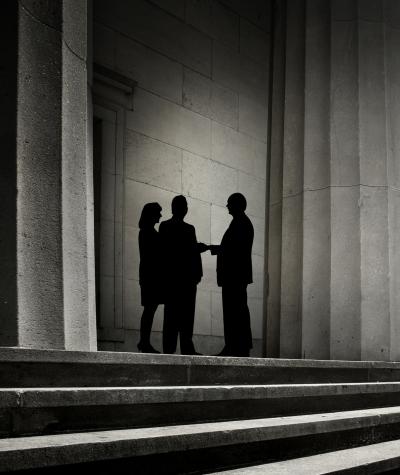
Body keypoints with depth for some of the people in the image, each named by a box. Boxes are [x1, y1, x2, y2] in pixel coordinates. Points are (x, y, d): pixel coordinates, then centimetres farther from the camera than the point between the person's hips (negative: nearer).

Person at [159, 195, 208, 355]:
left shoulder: (163, 226, 3)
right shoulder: (188, 229, -13)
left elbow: (163, 250, 9)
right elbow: (193, 252, -13)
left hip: (169, 276, 5)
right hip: (186, 276, -5)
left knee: (170, 312, 10)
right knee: (186, 313, 0)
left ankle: (168, 346, 10)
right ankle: (186, 347, -1)